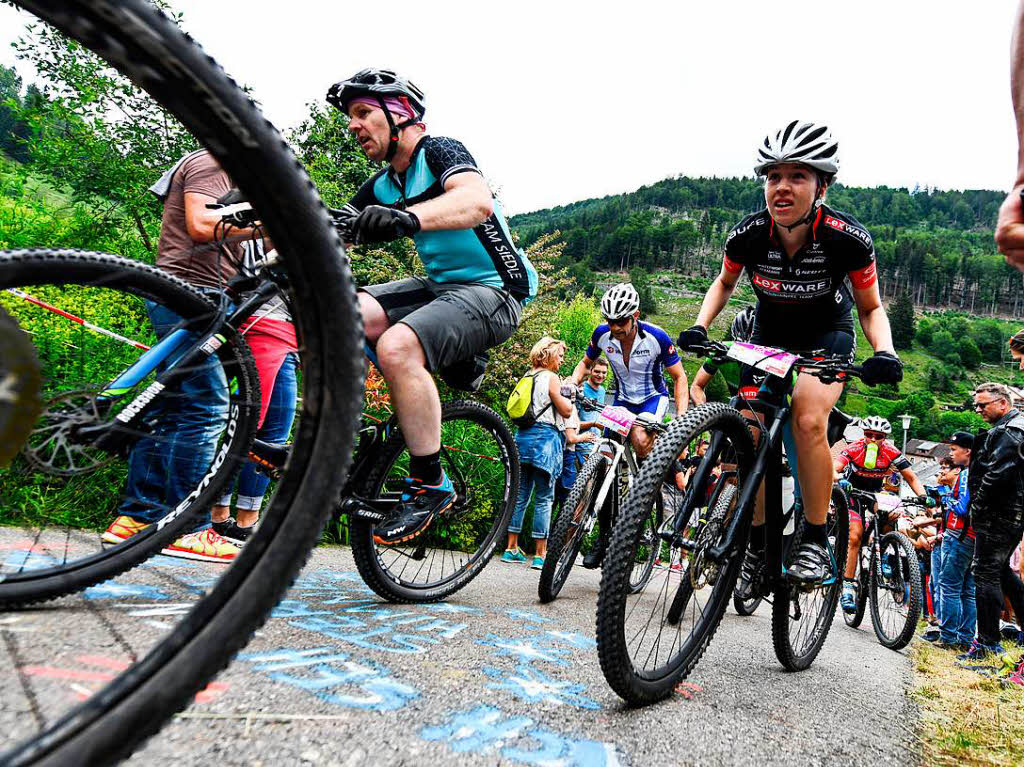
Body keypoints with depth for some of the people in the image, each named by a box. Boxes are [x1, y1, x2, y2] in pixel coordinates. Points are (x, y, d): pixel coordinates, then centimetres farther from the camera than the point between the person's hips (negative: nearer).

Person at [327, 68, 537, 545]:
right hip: (440, 286, 8)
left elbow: (477, 200, -34)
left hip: (493, 292, -8)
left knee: (397, 346, -32)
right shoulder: (383, 186, 12)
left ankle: (431, 485, -18)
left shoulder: (440, 151, -12)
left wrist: (408, 218, -51)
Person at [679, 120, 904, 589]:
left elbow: (871, 308, -11)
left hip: (827, 334, -2)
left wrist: (884, 353, -30)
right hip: (769, 333, 3)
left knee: (808, 418, -29)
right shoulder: (748, 235, -22)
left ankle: (815, 542, -11)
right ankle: (758, 544, 10)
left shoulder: (847, 238, -28)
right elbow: (725, 282, 1)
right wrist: (699, 327, -15)